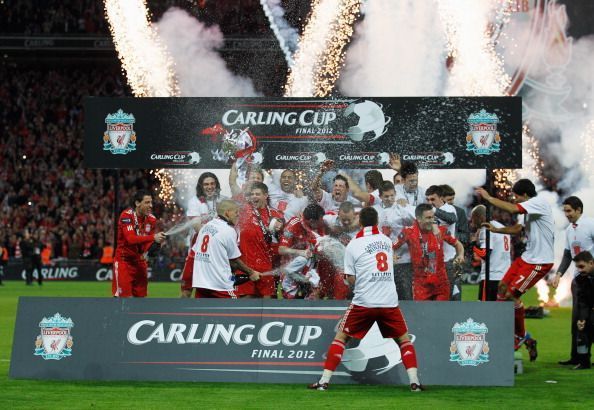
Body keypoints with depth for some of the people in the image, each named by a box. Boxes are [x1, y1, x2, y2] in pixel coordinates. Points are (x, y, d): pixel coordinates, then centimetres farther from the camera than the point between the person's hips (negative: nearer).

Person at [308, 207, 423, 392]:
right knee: (404, 339, 16)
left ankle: (324, 381, 2)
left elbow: (351, 279, -1)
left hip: (363, 302, -2)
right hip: (389, 301, 2)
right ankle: (414, 381, 3)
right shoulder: (387, 241, 8)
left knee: (341, 337, 9)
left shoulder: (353, 246, -2)